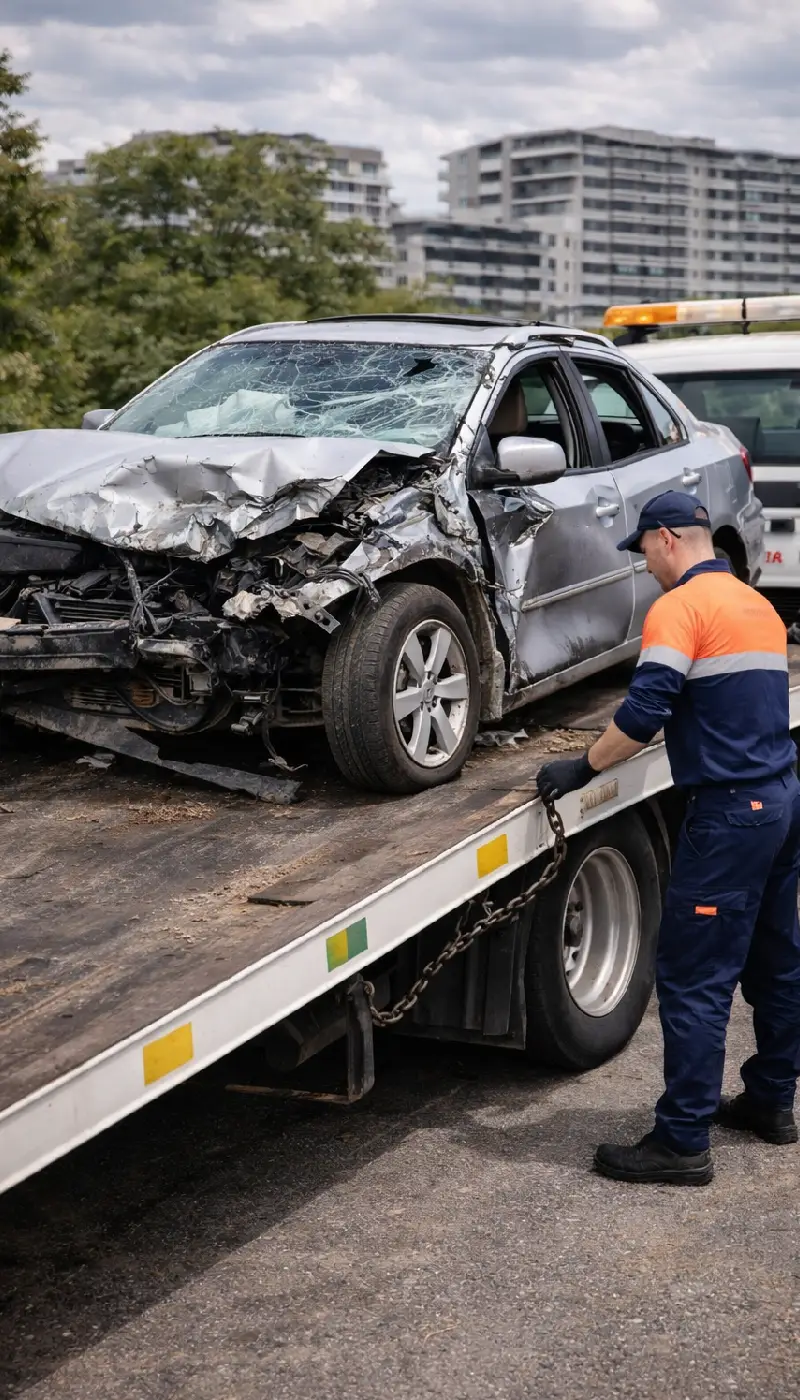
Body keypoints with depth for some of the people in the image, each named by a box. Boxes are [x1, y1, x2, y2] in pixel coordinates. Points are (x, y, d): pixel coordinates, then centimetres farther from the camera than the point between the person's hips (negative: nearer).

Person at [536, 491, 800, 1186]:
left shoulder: (679, 607, -11)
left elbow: (645, 712, -20)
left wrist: (582, 768, -7)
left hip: (731, 811, -9)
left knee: (694, 978, -6)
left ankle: (683, 1142, -3)